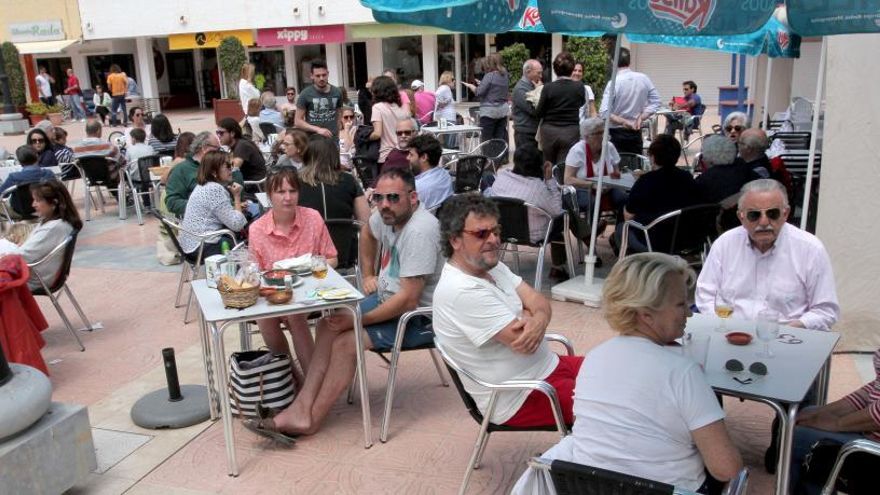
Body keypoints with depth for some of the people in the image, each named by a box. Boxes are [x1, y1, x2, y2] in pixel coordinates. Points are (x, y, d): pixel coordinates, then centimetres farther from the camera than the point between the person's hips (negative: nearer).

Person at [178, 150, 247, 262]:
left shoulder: (203, 186, 13)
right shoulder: (216, 190, -17)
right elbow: (236, 224, -19)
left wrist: (236, 206, 5)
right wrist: (237, 197, -9)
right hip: (204, 248, -10)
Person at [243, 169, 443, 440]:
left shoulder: (419, 231, -28)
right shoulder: (387, 214, -2)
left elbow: (408, 300, -29)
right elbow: (367, 234, 25)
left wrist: (356, 320, -21)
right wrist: (368, 274, 17)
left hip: (417, 316, -9)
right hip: (387, 299, 9)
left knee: (345, 341, -19)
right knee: (327, 325, -1)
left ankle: (311, 418, -1)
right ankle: (302, 409, -1)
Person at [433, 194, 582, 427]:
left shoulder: (492, 266, 4)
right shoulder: (462, 292, -26)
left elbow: (539, 302, 0)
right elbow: (523, 342, -26)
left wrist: (539, 320, -23)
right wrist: (528, 316, -5)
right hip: (521, 399, -9)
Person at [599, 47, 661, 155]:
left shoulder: (613, 83, -15)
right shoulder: (644, 79, -1)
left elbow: (604, 112, -21)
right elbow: (655, 102, 3)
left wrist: (623, 121, -14)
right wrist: (641, 118, -2)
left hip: (617, 133, -4)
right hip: (636, 132, 4)